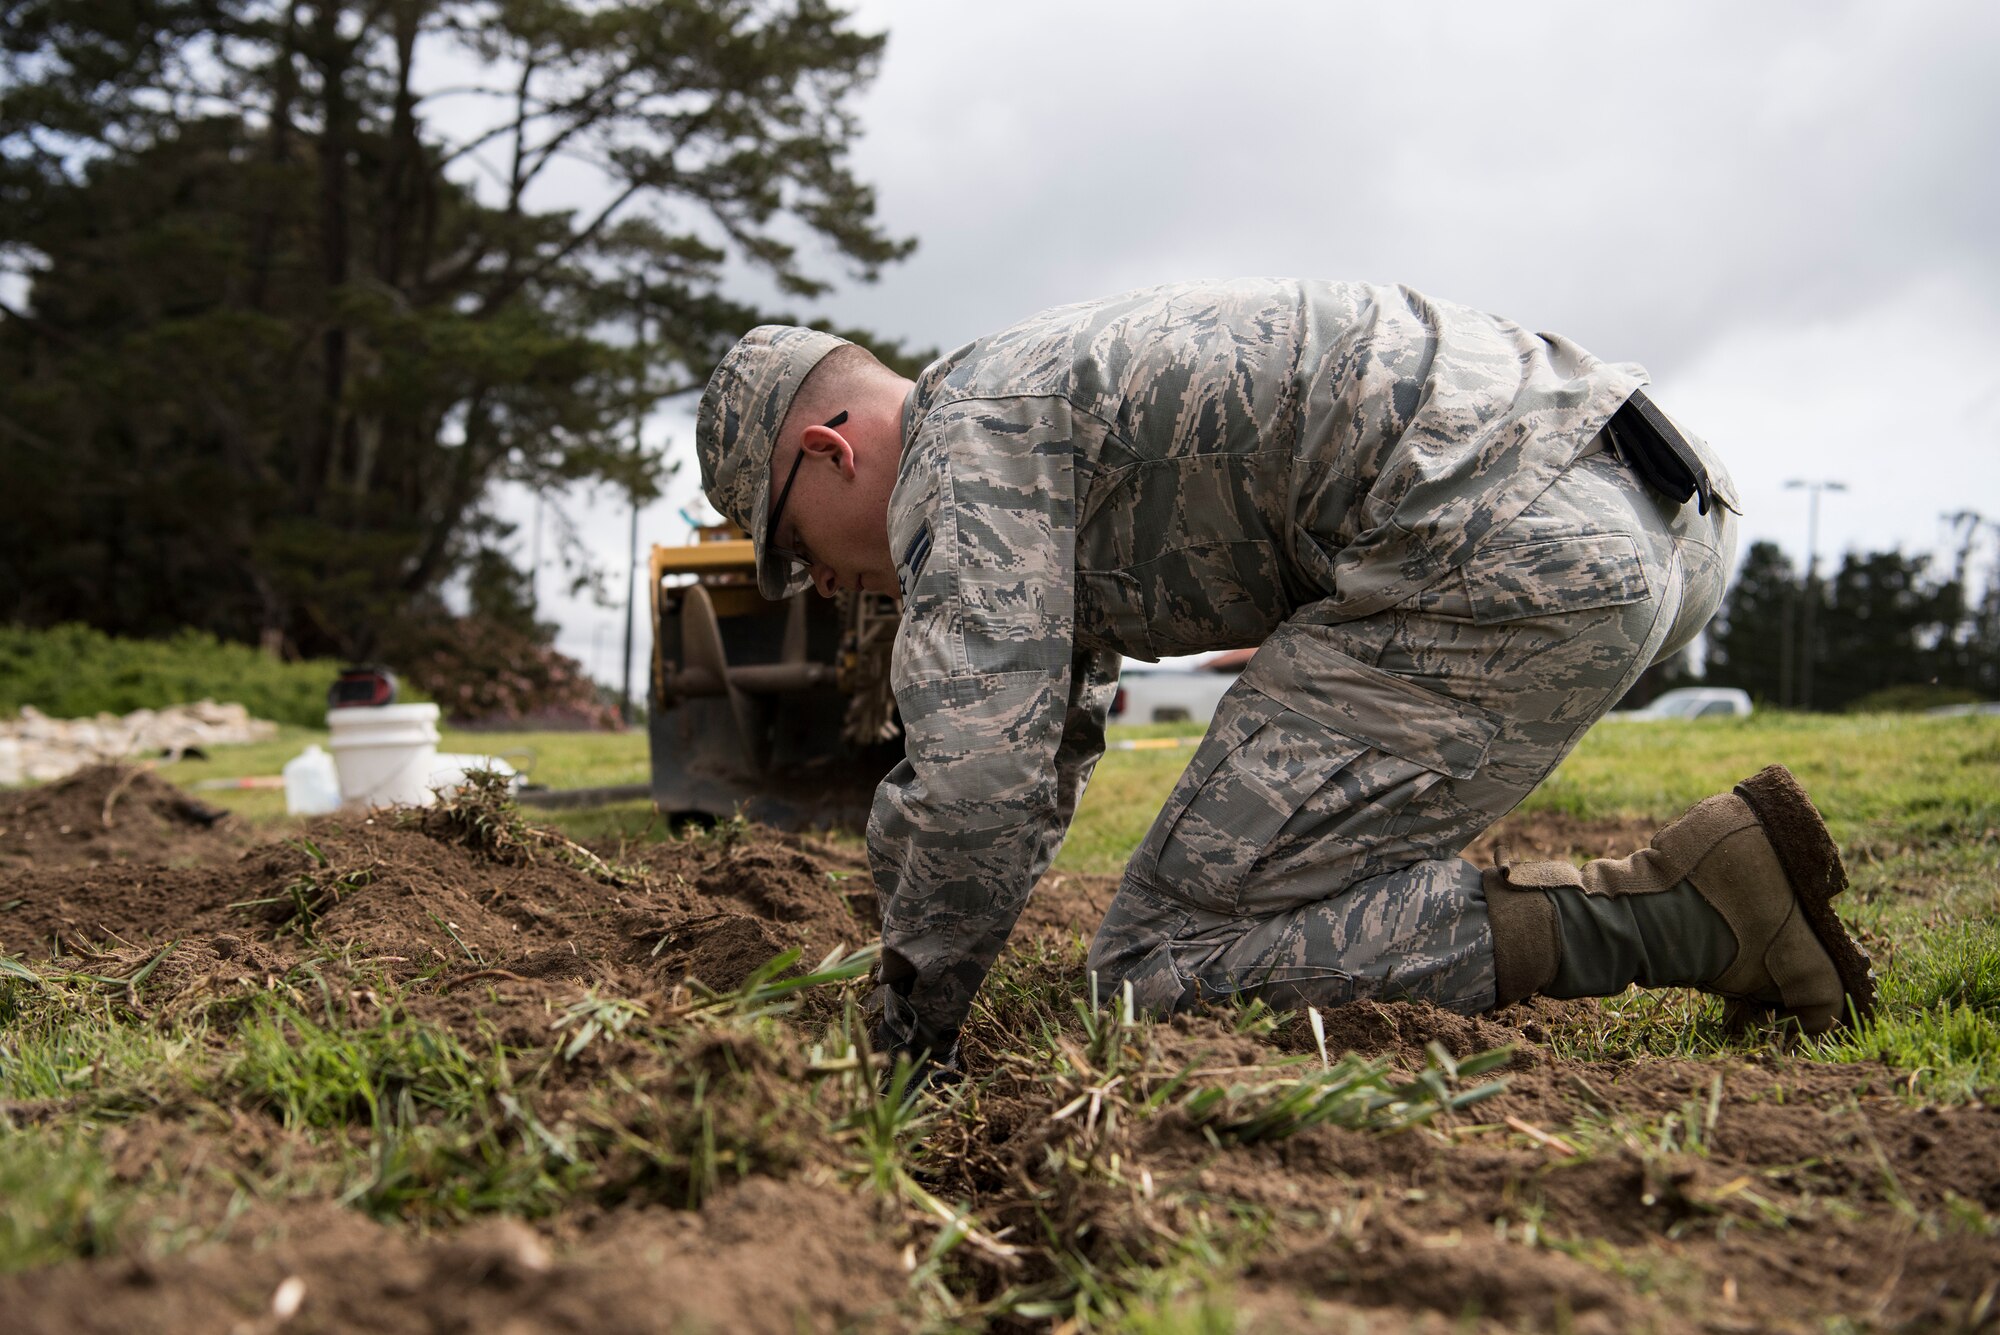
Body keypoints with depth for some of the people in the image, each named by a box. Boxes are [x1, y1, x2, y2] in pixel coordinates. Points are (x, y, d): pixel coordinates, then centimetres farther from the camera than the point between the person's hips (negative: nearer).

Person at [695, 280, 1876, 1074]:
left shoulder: (961, 443, -2)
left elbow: (976, 781, -13)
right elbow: (1042, 762, 38)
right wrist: (914, 967, 40)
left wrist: (911, 1042, 3)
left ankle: (1684, 913, -11)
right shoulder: (1048, 435, 29)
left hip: (1510, 567, -11)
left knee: (1166, 967, -8)